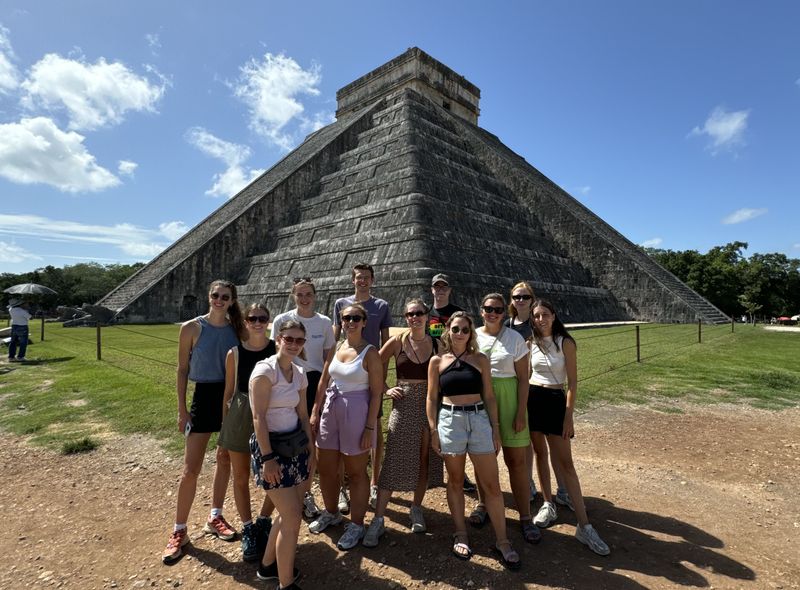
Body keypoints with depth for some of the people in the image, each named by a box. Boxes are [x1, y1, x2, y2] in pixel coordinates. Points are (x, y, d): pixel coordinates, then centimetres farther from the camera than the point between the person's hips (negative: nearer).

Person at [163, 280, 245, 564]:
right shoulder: (192, 328, -6)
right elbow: (182, 369, -2)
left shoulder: (237, 328, 0)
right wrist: (182, 408, -4)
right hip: (205, 395, -3)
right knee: (191, 468, 0)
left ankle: (215, 517, 33)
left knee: (226, 459, 15)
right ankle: (179, 530, 19)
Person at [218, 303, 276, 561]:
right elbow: (229, 391, 4)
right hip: (240, 416, 1)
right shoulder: (234, 353, -3)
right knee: (241, 477, 12)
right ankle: (248, 530, 31)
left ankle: (263, 522, 33)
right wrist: (224, 425, 7)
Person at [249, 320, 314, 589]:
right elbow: (258, 417, -18)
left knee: (291, 512, 17)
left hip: (296, 444, 8)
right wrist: (267, 458, -20)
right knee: (292, 517, -2)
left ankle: (268, 565, 40)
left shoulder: (299, 374, 5)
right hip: (271, 446, -7)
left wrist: (310, 448, 12)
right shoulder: (265, 369, -16)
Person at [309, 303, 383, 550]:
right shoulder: (336, 347, 5)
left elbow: (376, 393, -12)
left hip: (357, 413, -6)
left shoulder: (370, 353, -12)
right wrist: (315, 412, 9)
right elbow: (324, 382, 11)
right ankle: (331, 513, 41)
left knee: (355, 472, 9)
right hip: (331, 410, 6)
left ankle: (356, 525, 27)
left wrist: (370, 427, -14)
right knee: (326, 469, 17)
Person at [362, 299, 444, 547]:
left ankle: (416, 510, 32)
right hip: (404, 404, -2)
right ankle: (378, 520, 10)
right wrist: (386, 389, -4)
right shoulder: (397, 342, -3)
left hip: (430, 404, 2)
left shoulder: (436, 343, 2)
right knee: (394, 462, 0)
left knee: (425, 460, 12)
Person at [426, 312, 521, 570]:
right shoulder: (437, 361, 0)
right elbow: (432, 398, 3)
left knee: (492, 484, 4)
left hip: (479, 419, 1)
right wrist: (433, 430, -2)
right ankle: (460, 535, 29)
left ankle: (502, 541, 18)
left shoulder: (481, 360, 2)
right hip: (449, 421, 0)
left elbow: (489, 397, 5)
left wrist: (495, 429, 4)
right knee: (455, 481, 13)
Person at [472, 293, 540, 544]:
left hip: (508, 399, -1)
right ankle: (483, 504, 34)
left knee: (516, 461, 3)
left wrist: (521, 413, -8)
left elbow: (523, 379, -3)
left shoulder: (515, 338, -3)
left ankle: (525, 517, 18)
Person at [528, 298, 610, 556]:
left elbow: (572, 382, -6)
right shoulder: (531, 342, 4)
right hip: (531, 400, 3)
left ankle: (584, 526, 4)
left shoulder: (565, 342, -6)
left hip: (555, 401, -3)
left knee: (565, 463, -2)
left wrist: (568, 416, -10)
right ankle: (548, 504, 30)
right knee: (540, 453, 12)